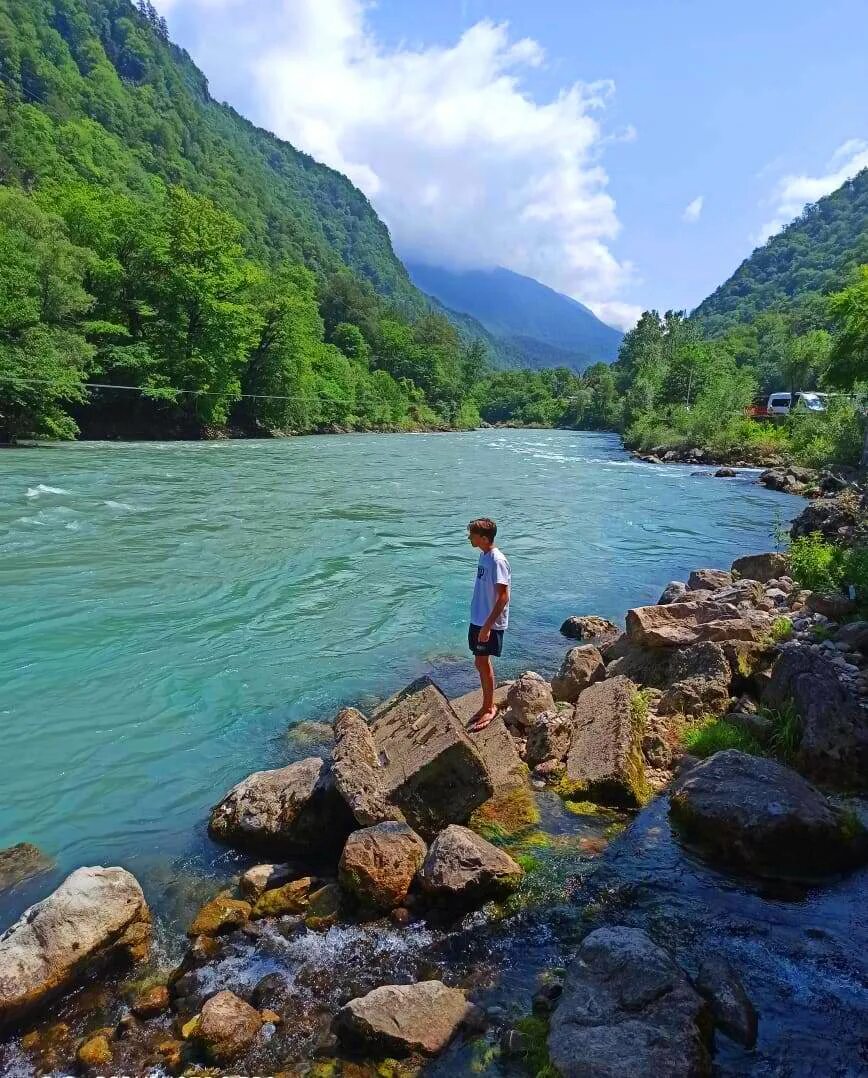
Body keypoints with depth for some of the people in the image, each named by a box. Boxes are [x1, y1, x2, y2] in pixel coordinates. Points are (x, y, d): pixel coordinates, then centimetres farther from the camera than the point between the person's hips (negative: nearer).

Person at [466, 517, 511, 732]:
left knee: (482, 663, 0)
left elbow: (503, 597, -23)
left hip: (490, 623, -9)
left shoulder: (497, 561, -21)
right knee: (481, 663, 15)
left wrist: (488, 625, -24)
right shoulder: (484, 555, 7)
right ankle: (487, 705, 27)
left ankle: (489, 708, 15)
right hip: (478, 620, 9)